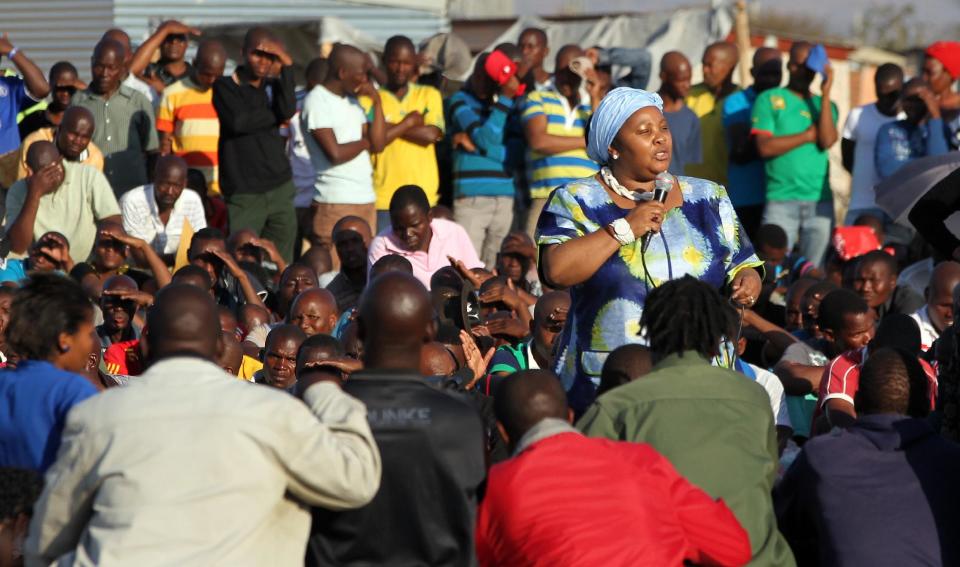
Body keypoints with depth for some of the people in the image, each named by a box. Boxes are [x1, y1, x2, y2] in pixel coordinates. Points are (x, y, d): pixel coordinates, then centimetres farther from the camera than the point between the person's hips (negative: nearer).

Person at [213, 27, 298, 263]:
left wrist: (287, 64, -9)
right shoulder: (225, 86, 2)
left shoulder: (274, 86, 14)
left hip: (281, 189, 4)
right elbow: (239, 121, -16)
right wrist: (276, 116, -2)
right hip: (244, 193, -4)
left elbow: (287, 111, -8)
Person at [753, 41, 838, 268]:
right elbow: (765, 147, -6)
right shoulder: (769, 100, 6)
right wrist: (808, 135, -2)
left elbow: (827, 141, -3)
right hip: (781, 200, -3)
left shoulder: (823, 104, 15)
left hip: (820, 200, 3)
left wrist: (825, 94, -3)